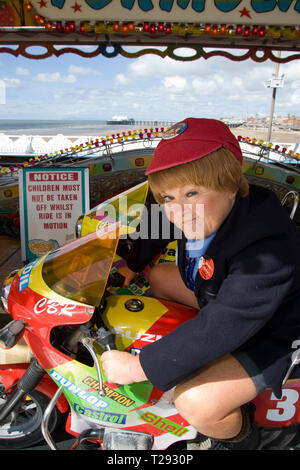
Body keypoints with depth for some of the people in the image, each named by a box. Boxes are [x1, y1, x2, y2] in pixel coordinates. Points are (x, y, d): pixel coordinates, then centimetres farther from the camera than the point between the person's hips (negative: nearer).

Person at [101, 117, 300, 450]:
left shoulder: (266, 251, -39)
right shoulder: (201, 210, -14)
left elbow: (221, 327, -39)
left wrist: (139, 367, -33)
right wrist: (132, 266, 20)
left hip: (270, 337, -8)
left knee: (196, 402, -27)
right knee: (159, 277, 17)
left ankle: (239, 437, 11)